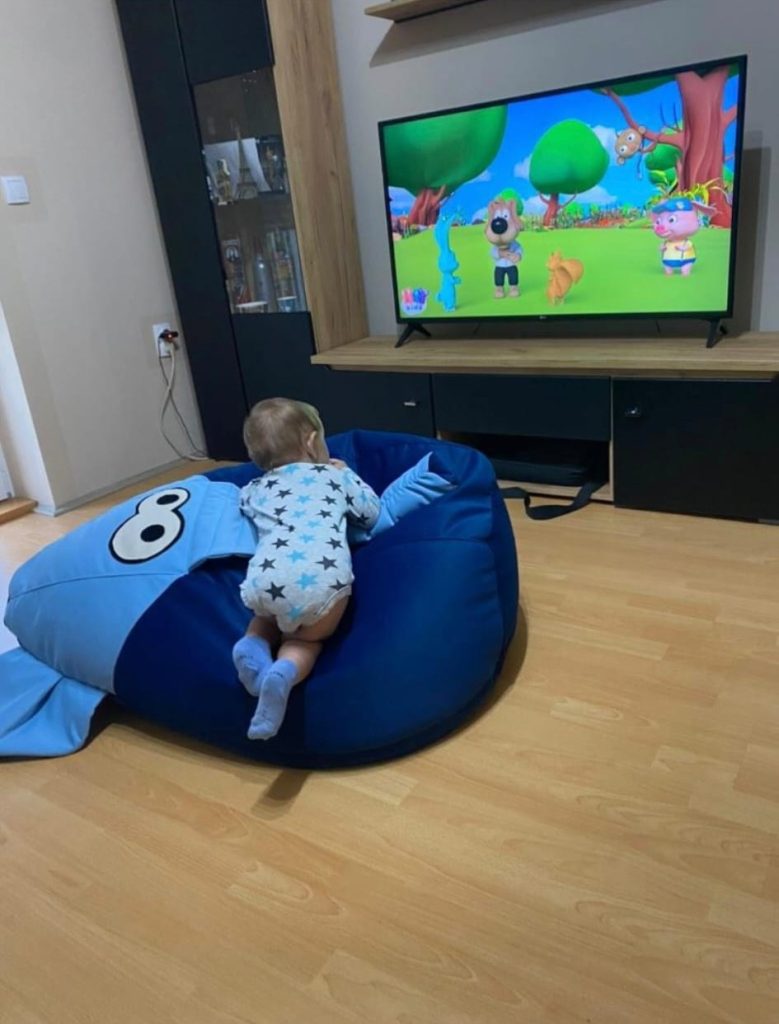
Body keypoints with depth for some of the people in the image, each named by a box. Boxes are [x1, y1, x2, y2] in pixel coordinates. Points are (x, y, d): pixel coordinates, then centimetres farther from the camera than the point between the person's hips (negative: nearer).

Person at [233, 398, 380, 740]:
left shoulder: (253, 490, 31)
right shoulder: (335, 475, 27)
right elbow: (372, 513, 36)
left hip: (266, 576, 2)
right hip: (324, 575, -2)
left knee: (270, 619, 35)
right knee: (306, 638, 23)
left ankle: (254, 646, 3)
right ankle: (285, 672, -9)